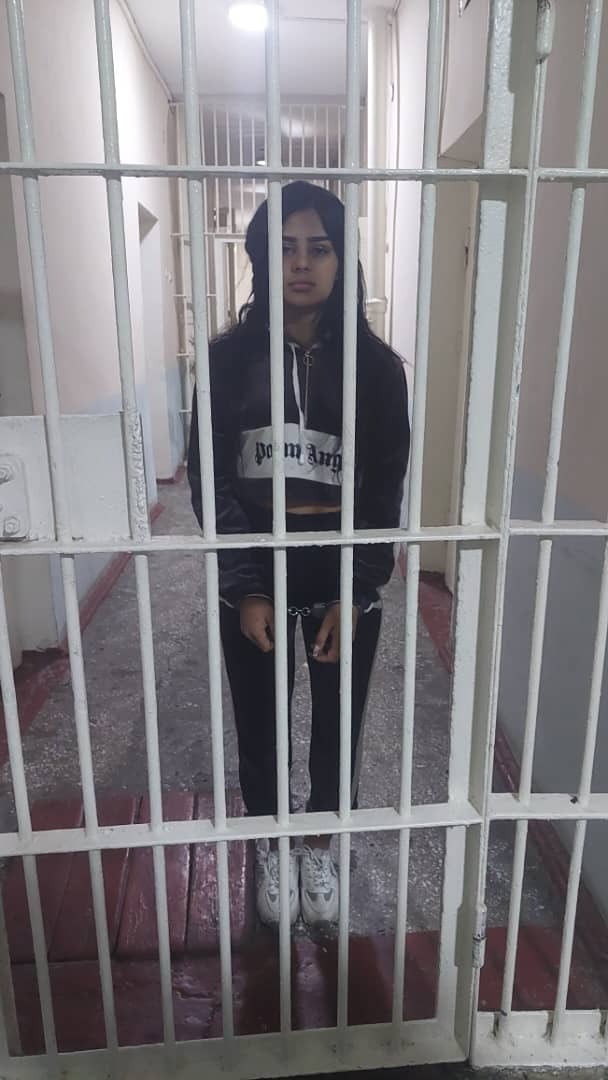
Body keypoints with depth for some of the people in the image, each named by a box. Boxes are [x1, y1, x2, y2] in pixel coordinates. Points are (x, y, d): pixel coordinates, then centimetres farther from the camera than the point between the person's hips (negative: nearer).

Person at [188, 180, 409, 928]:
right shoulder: (230, 357, -3)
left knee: (336, 726, 16)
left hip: (345, 578, 0)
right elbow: (209, 478, -6)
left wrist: (355, 593, -12)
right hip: (252, 579, 0)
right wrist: (247, 588, -12)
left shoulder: (376, 365, -3)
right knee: (259, 726, 16)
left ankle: (318, 849, 44)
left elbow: (386, 490, -4)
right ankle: (270, 850, 44)